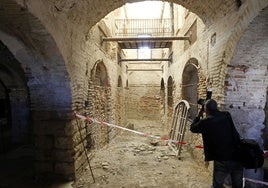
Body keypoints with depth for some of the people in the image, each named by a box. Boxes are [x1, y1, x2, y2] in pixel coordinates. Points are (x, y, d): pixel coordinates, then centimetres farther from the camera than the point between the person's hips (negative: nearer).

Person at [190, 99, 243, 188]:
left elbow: (192, 128, 9)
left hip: (222, 160, -4)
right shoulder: (227, 115, 0)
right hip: (237, 158, 5)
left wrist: (198, 116, 21)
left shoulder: (205, 122, -9)